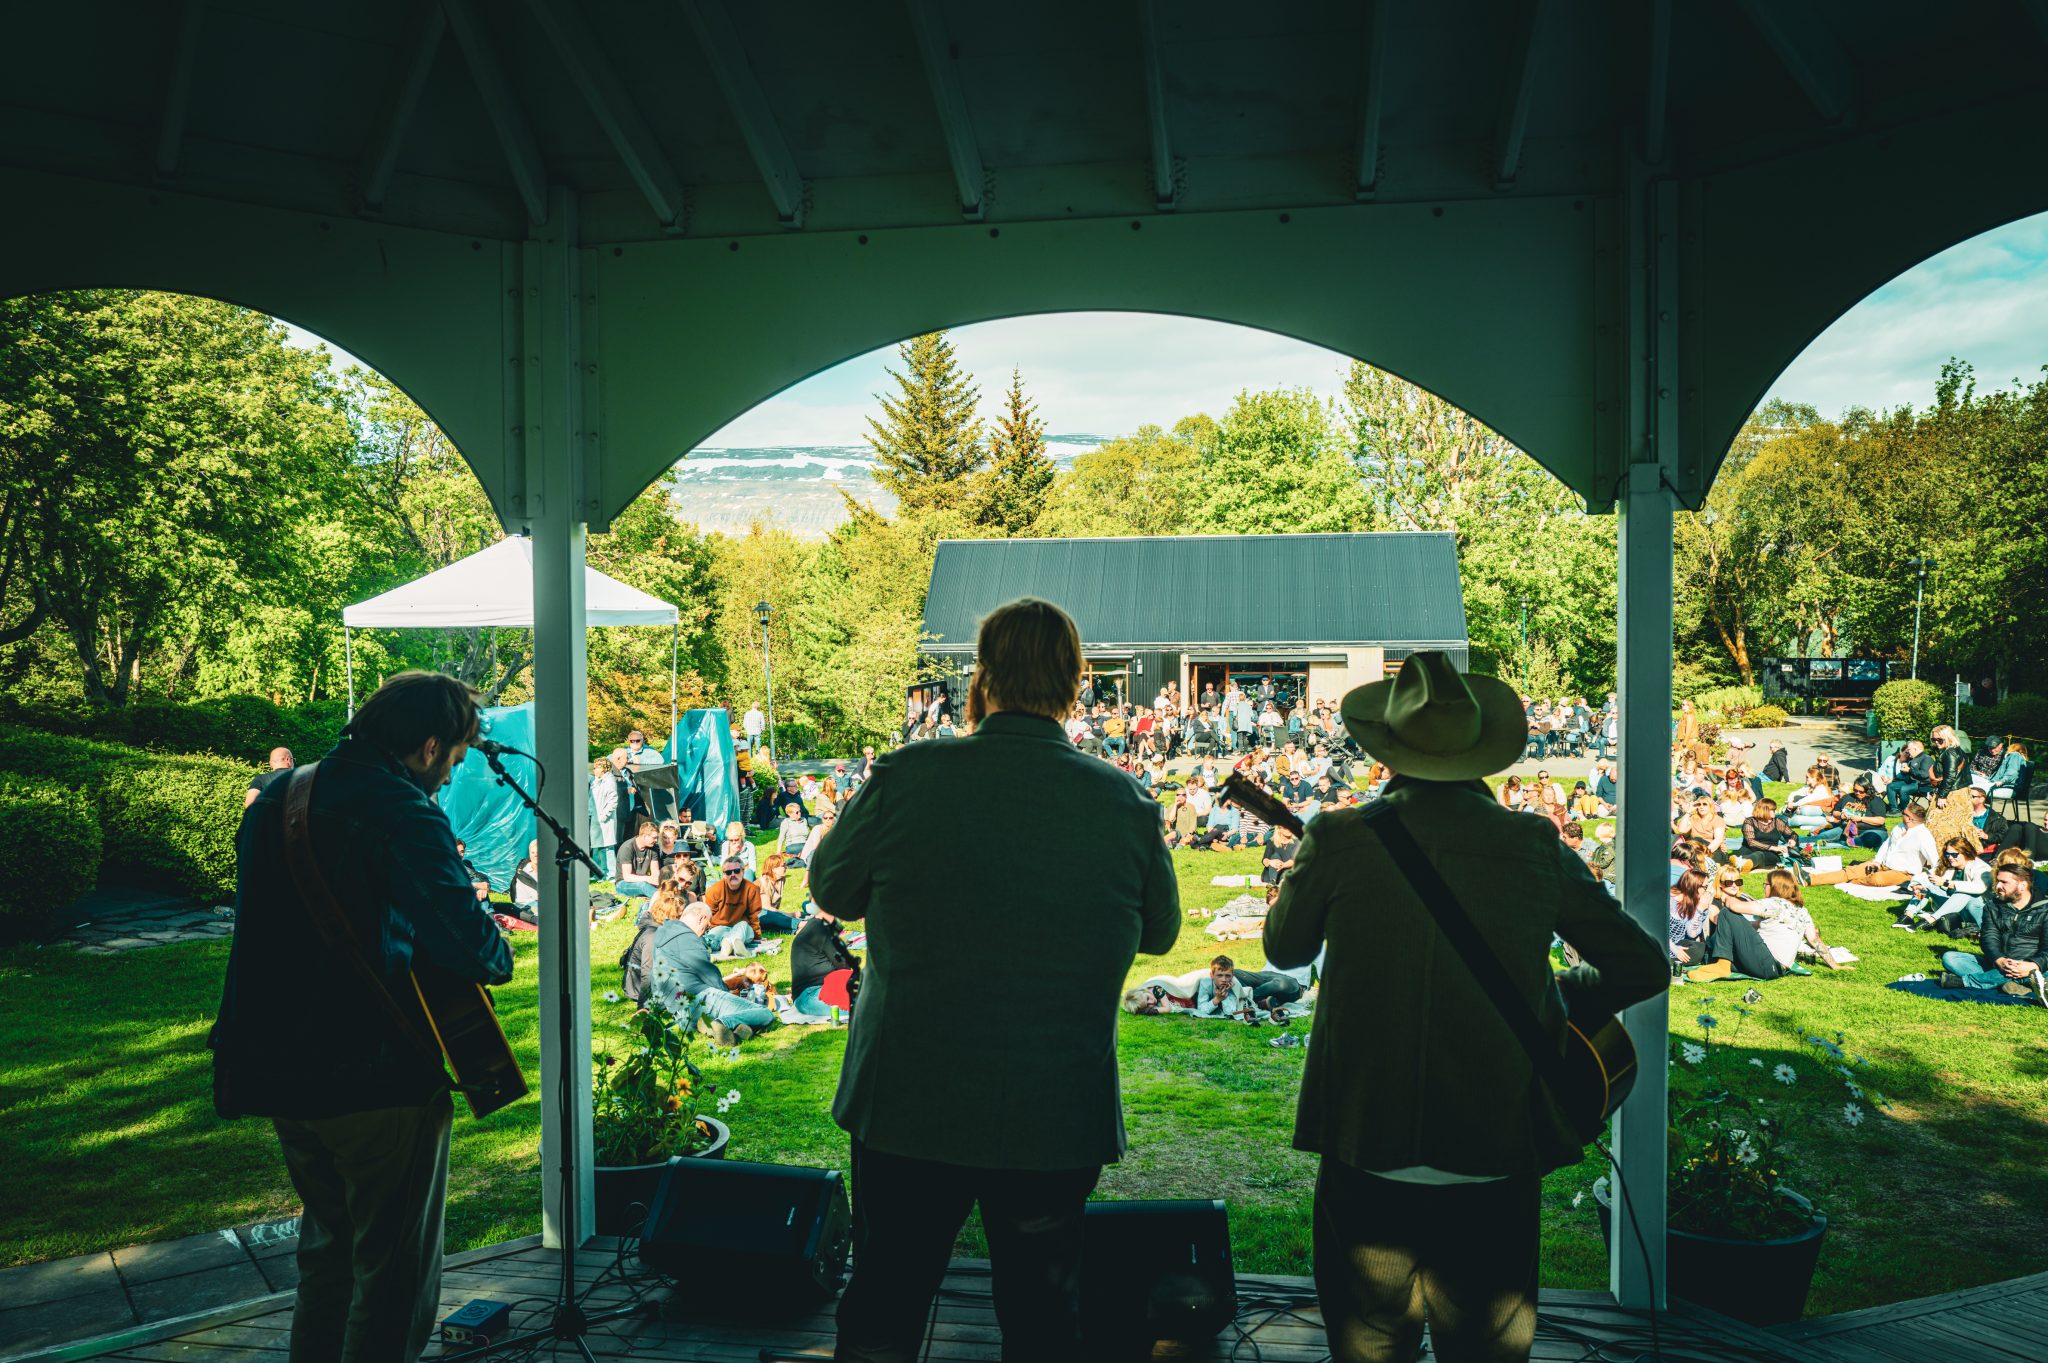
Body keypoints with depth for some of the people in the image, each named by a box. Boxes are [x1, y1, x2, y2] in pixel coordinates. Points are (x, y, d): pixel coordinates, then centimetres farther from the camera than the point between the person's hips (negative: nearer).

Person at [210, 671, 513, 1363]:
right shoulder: (403, 812, -20)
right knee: (395, 1277, 8)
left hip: (277, 1072, 8)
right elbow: (466, 944, -30)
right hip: (377, 1078, -8)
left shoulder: (275, 797, 8)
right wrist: (497, 952, -7)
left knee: (328, 1247, 27)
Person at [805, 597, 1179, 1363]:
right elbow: (1160, 932, 7)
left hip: (908, 1107, -1)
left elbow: (832, 891, 2)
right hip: (1059, 1120, 1)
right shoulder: (1127, 804, -8)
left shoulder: (907, 778, -13)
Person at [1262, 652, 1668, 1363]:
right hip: (1497, 1156, 1)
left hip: (1368, 1152, -1)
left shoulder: (1338, 839, -8)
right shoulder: (1537, 847, -5)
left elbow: (1282, 948, 10)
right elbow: (1644, 968, 3)